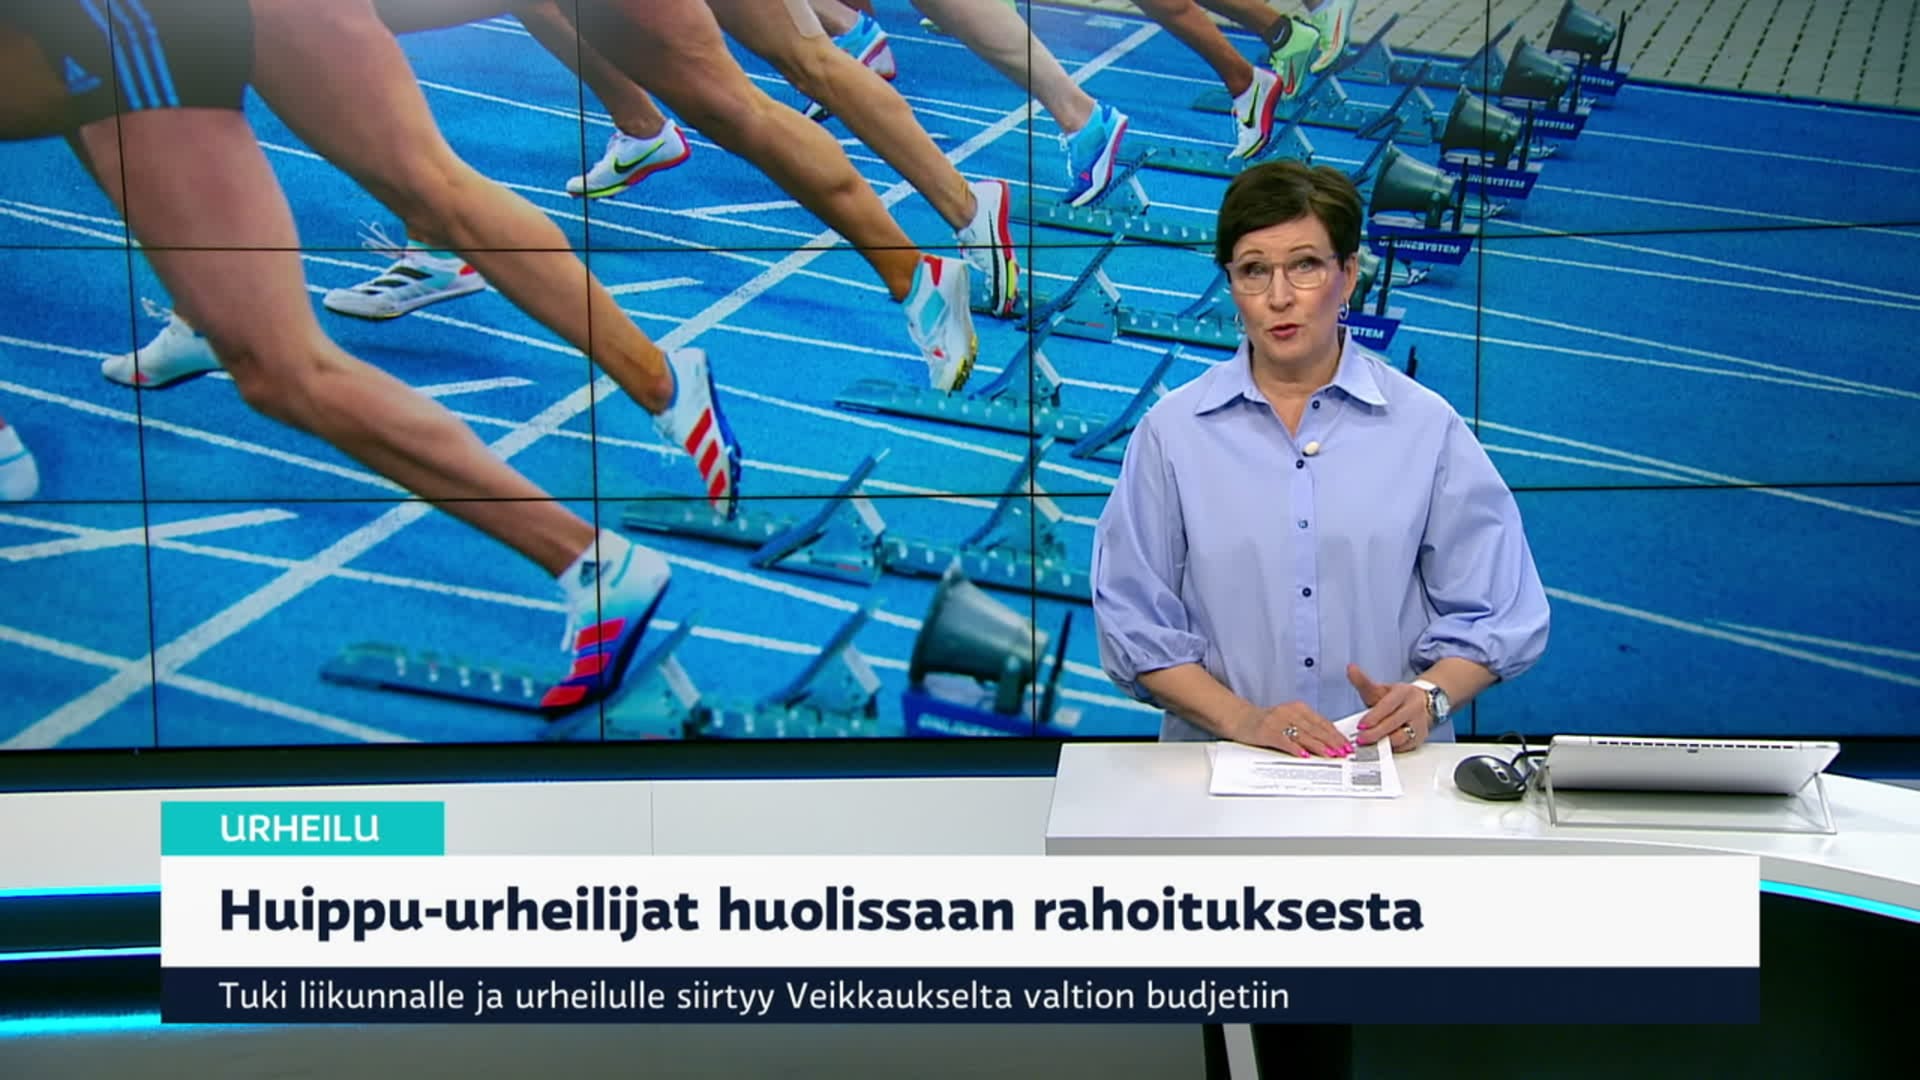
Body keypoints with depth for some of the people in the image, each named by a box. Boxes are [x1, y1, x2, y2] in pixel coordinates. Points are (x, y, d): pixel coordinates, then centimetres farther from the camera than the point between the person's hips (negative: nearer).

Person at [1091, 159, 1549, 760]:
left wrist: (1426, 697, -10)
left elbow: (1490, 614, 8)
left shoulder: (1426, 425, 5)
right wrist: (1244, 720, -11)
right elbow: (1137, 621, 2)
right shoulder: (1171, 431, 4)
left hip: (1391, 763, 1)